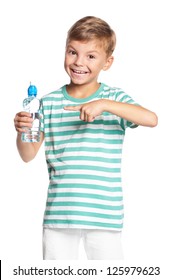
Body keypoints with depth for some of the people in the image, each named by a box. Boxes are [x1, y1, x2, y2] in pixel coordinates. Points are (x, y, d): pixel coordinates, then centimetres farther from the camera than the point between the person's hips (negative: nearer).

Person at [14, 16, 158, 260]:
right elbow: (28, 155, 2)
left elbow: (151, 119, -20)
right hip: (59, 212, 2)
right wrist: (22, 131, -19)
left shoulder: (114, 98, -2)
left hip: (104, 214, -2)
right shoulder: (49, 102, 4)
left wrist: (104, 104, -28)